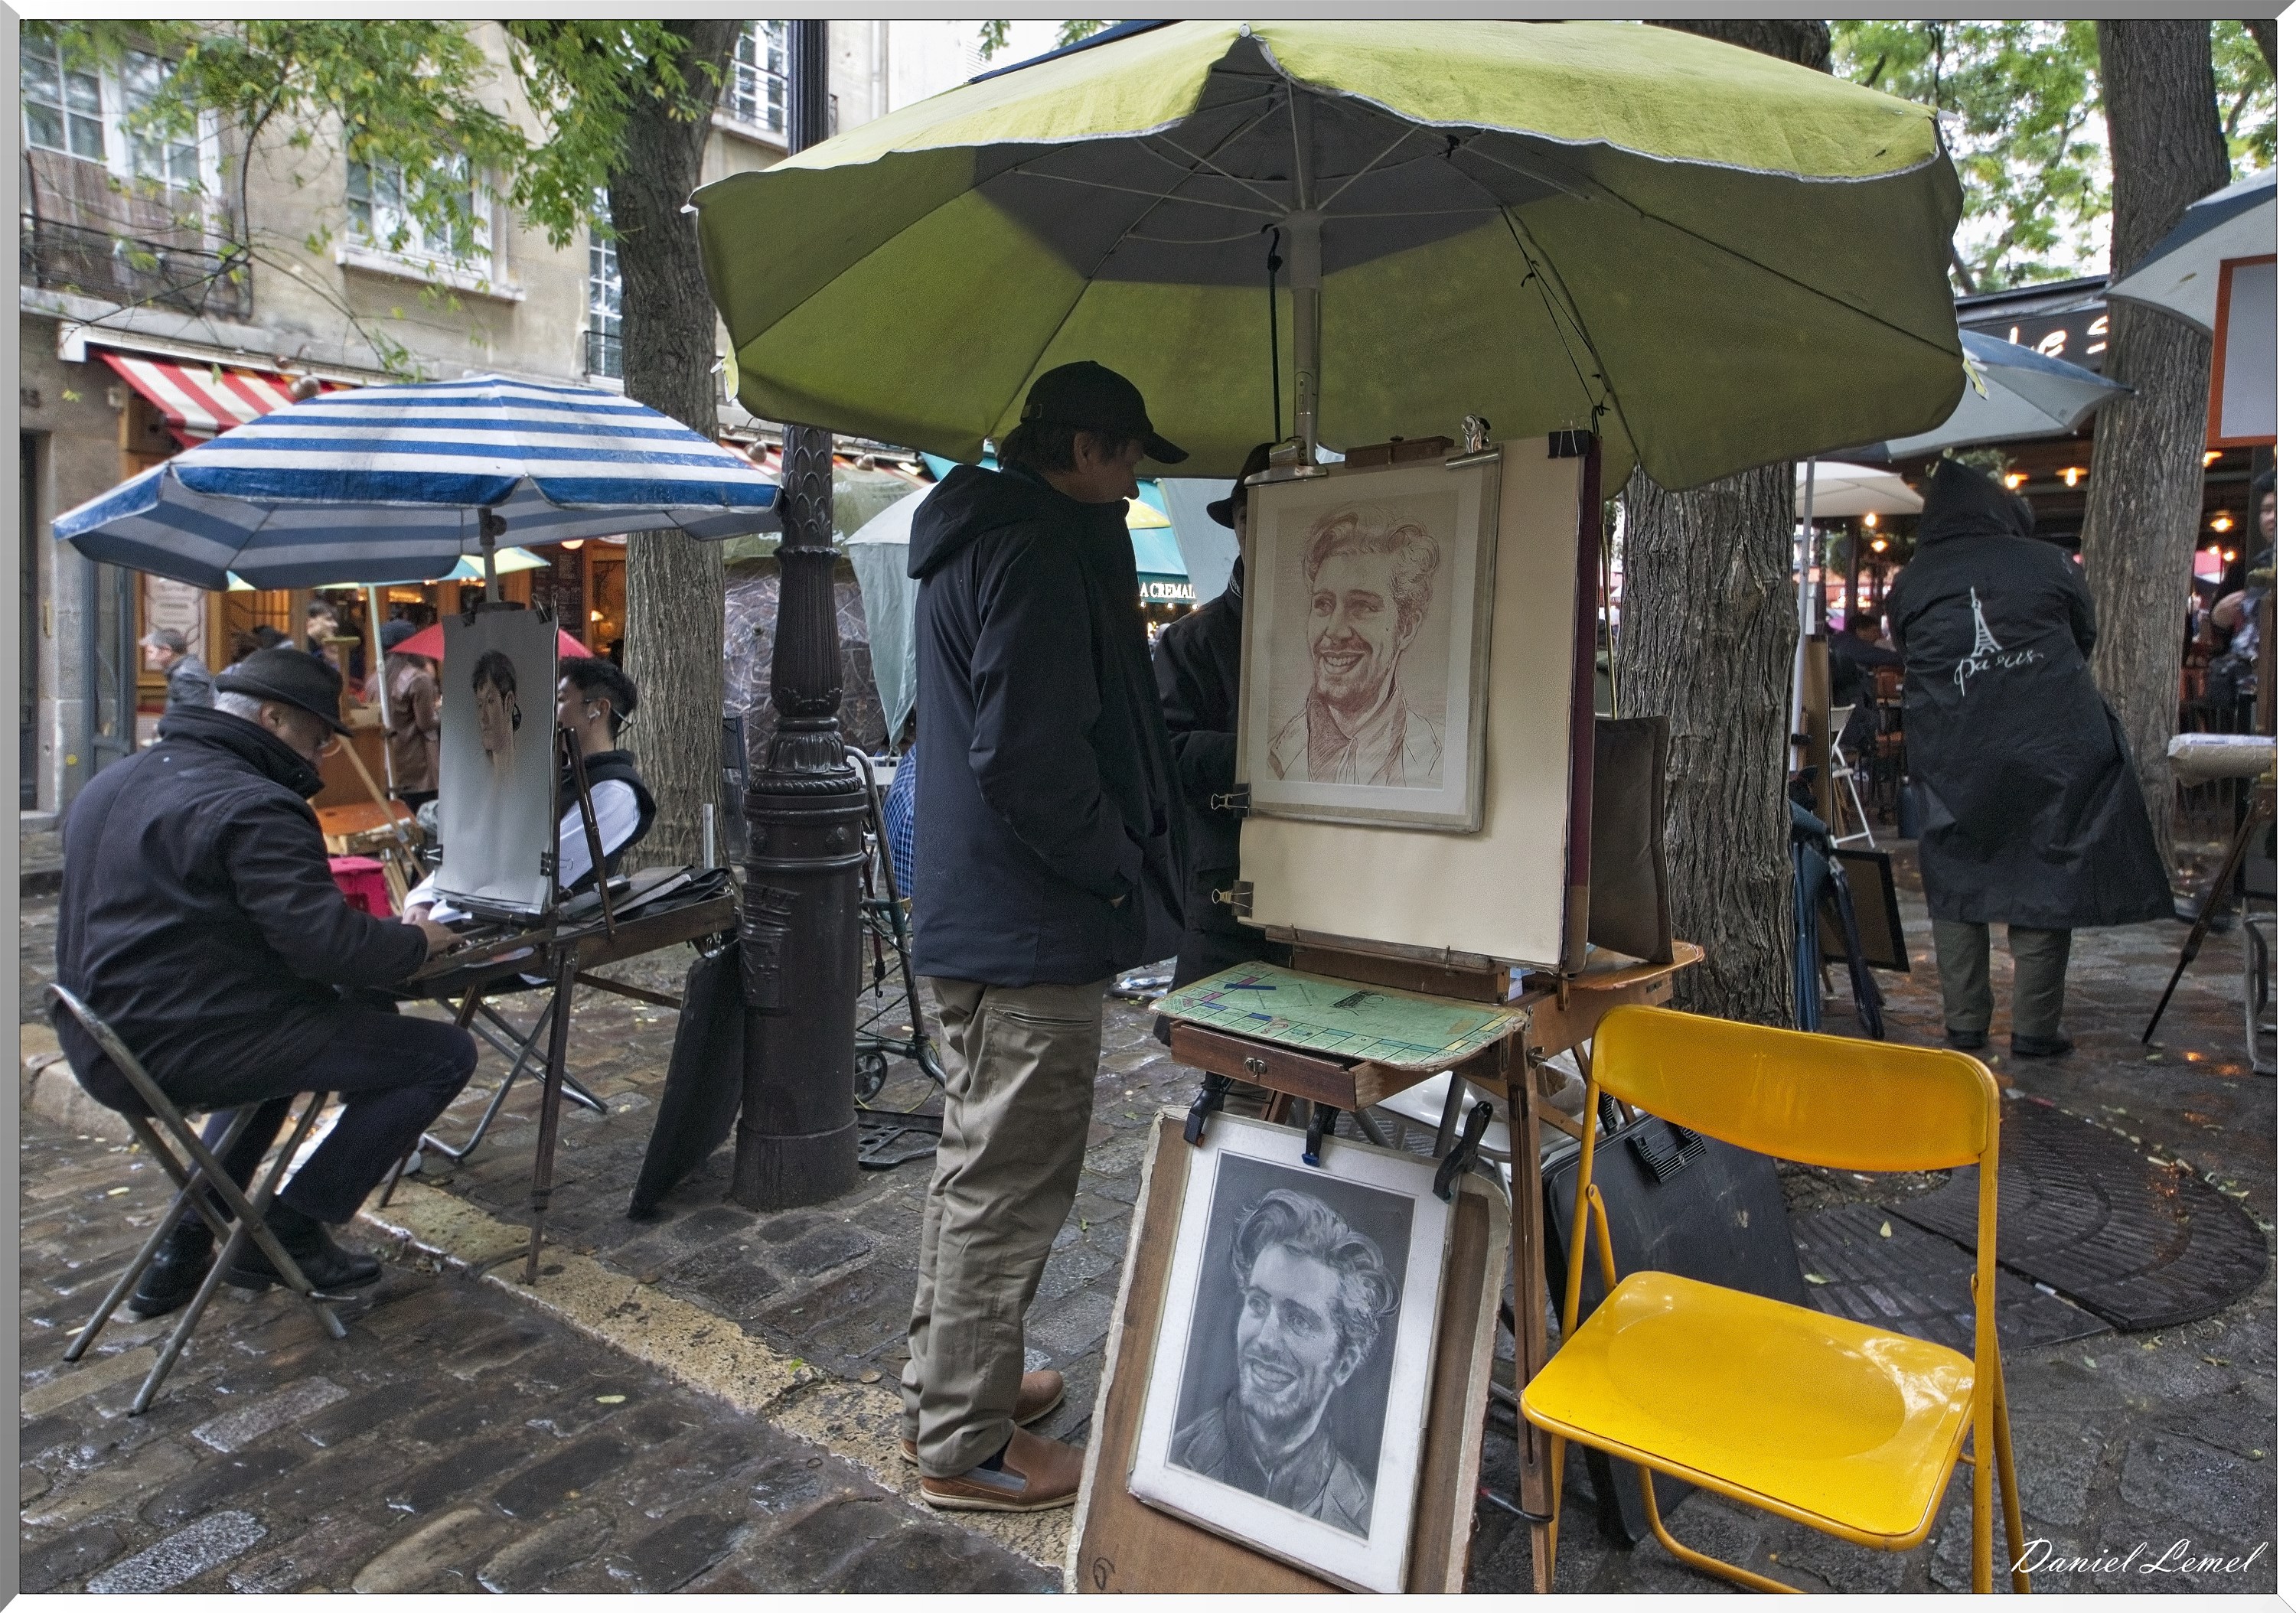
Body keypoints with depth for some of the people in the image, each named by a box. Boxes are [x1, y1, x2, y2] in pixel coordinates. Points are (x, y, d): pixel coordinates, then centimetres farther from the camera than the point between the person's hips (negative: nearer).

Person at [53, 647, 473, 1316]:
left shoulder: (111, 784, 14)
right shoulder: (251, 805, -18)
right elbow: (329, 944, -25)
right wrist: (416, 941, -6)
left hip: (101, 1045, 10)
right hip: (185, 1049, -10)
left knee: (298, 1028, 38)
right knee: (445, 1054, -7)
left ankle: (185, 1249, 31)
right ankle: (287, 1235, 4)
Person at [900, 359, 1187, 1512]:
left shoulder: (971, 538, 16)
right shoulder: (1038, 548, -17)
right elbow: (1029, 756, -26)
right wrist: (1116, 867, -12)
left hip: (969, 912, 11)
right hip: (1031, 930, -11)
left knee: (977, 1159, 21)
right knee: (1009, 1181, 2)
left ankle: (943, 1387, 37)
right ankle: (965, 1446, 18)